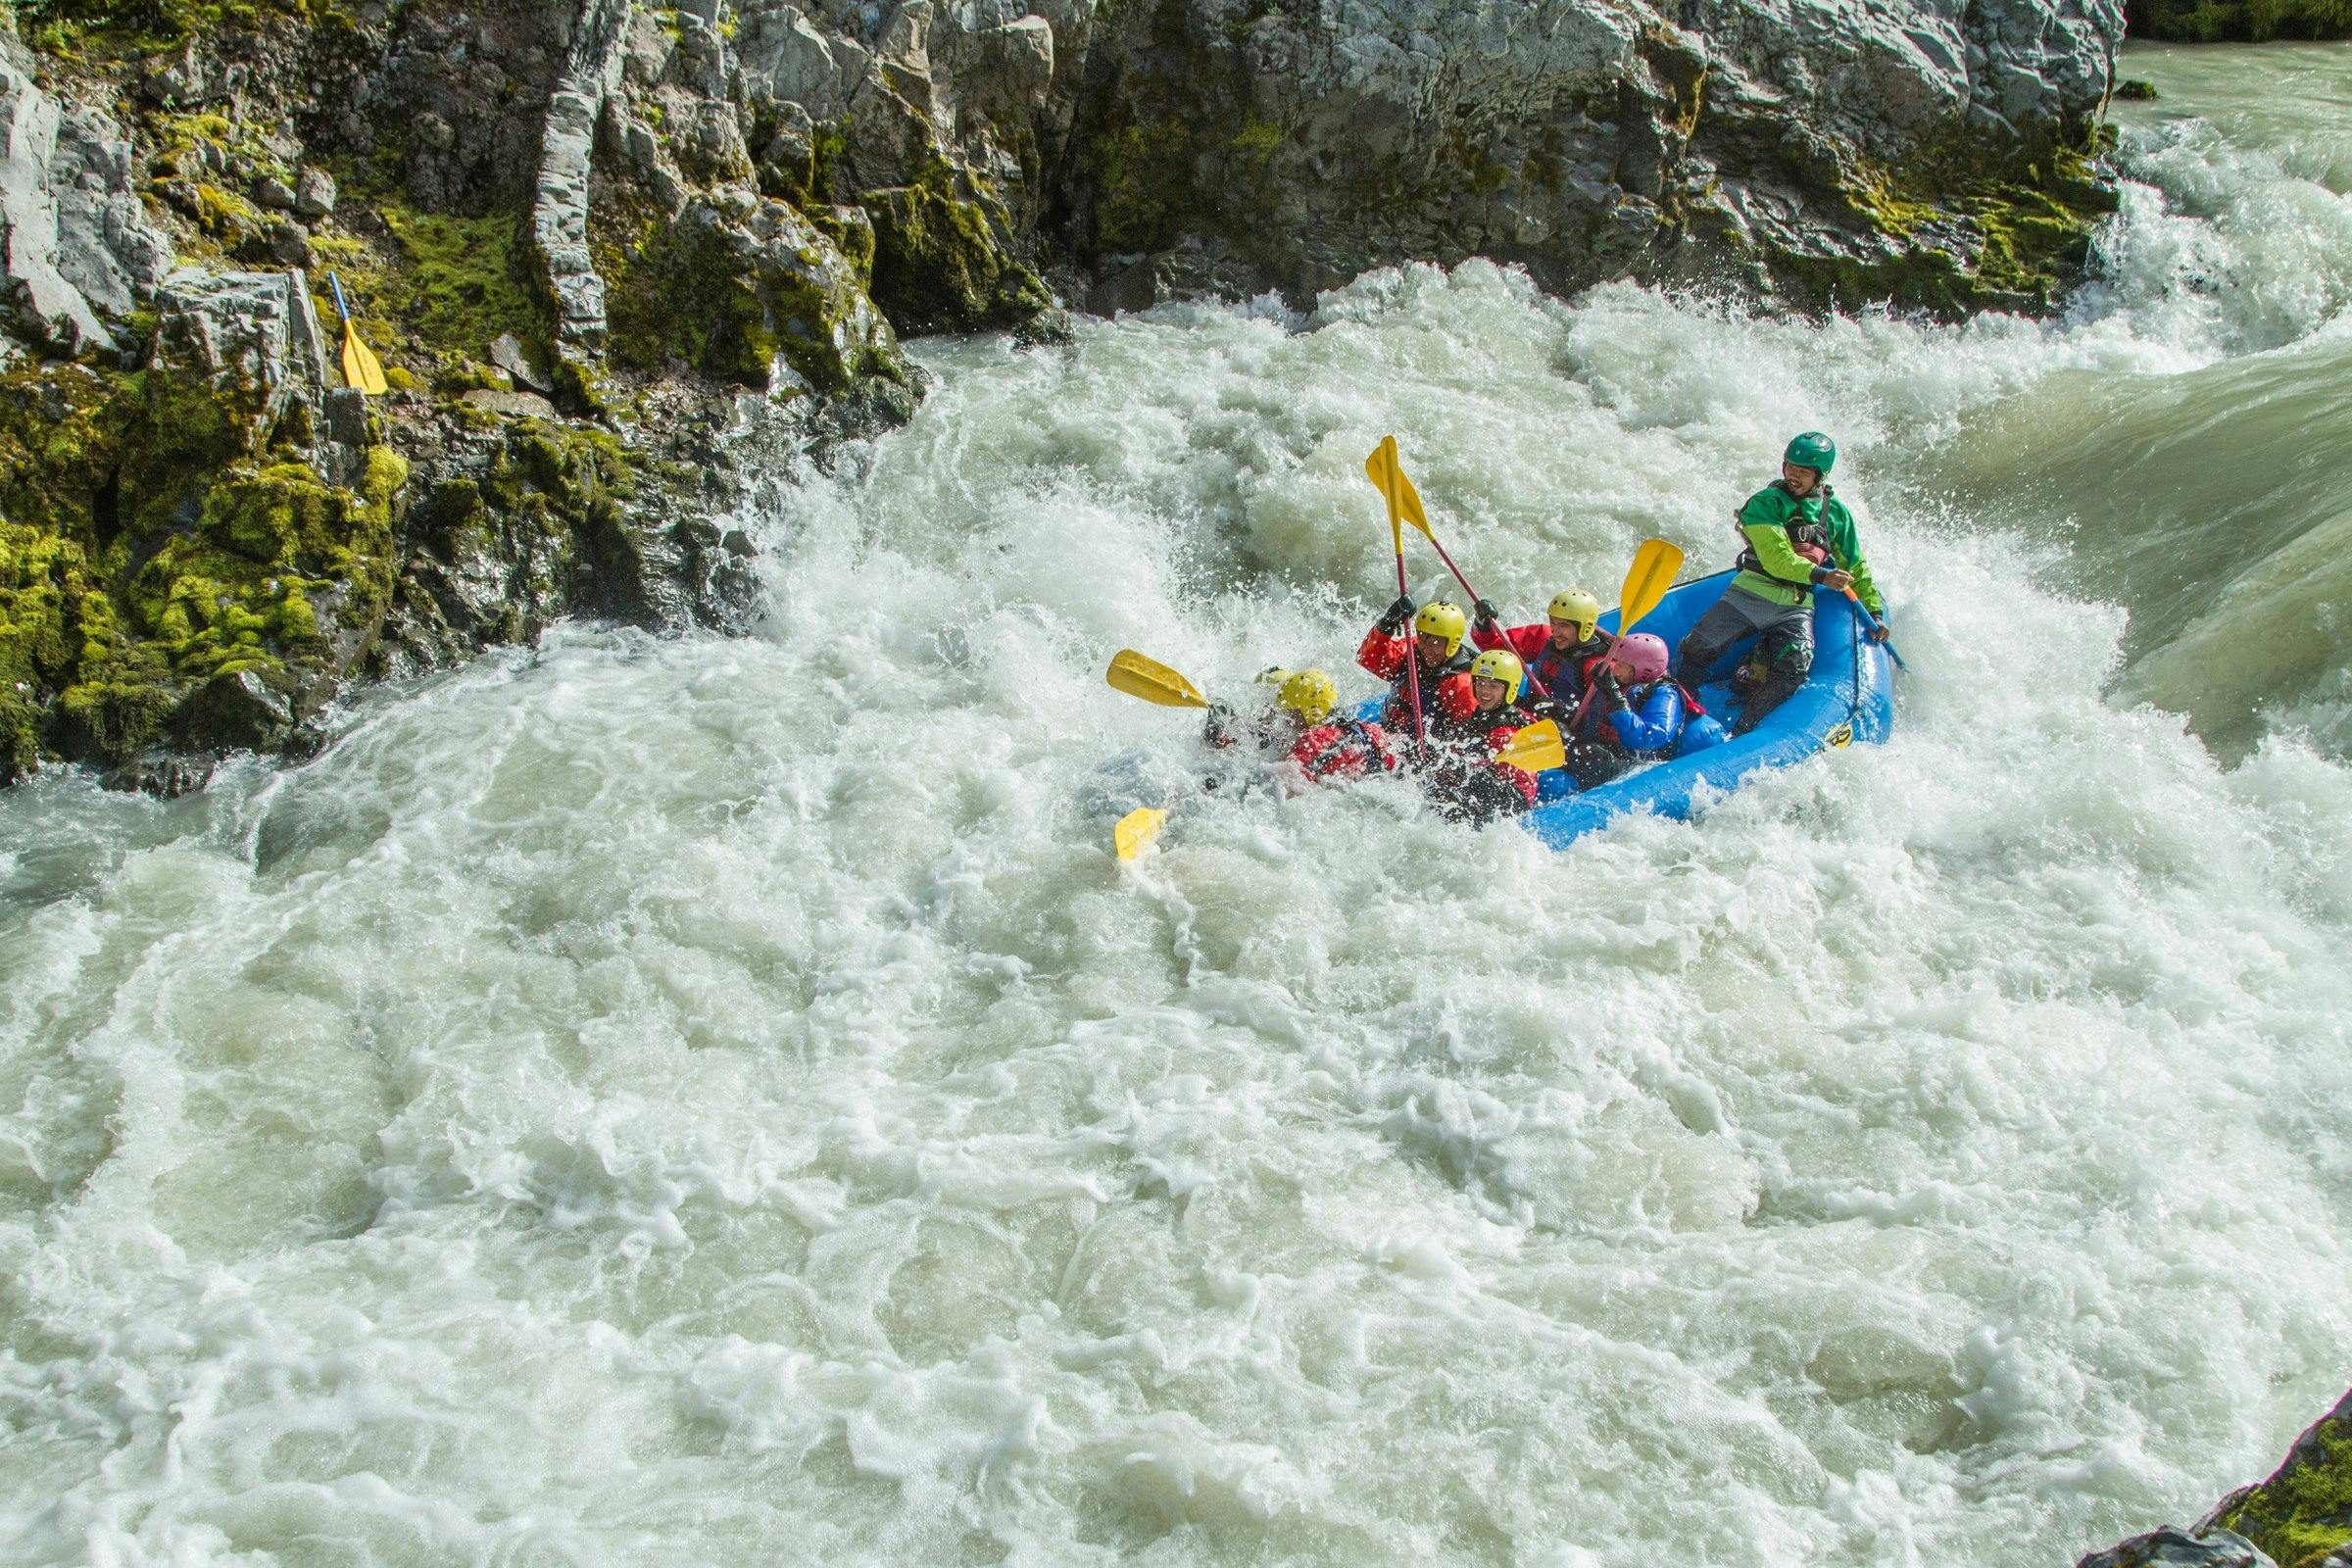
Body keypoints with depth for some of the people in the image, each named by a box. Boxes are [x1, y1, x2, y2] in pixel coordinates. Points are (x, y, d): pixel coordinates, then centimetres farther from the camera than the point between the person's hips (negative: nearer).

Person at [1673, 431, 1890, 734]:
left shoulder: (1836, 513, 11)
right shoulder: (1764, 504, -3)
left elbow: (1856, 568, 21)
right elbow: (1775, 558, -15)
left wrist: (1874, 612, 15)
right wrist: (1820, 576, -26)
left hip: (1796, 607, 2)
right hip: (1751, 595, -2)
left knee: (1794, 668, -23)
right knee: (1699, 649, -15)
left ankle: (1740, 734, -22)